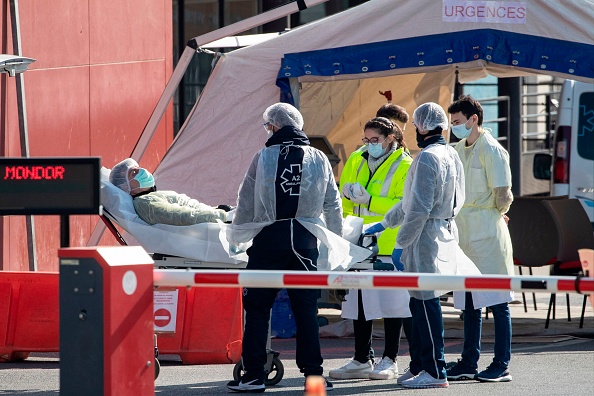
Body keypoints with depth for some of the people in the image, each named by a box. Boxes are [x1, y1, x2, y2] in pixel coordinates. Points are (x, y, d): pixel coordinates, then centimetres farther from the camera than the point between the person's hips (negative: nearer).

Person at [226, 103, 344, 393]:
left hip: (268, 239, -2)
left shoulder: (264, 157, -2)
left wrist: (237, 234, 18)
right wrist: (336, 237, 26)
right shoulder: (319, 159, 5)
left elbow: (246, 202, 4)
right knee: (306, 308, 6)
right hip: (304, 239, 2)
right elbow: (332, 204, 12)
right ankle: (313, 372, 5)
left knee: (258, 307, 4)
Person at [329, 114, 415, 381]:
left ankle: (389, 360, 8)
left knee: (390, 303, 0)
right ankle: (361, 360, 17)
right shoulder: (356, 161, 13)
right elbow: (342, 201, 24)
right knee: (359, 303, 9)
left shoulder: (404, 166, -5)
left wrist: (368, 200, -19)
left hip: (390, 247, -6)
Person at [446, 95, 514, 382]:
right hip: (465, 235, 8)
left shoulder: (492, 150, -11)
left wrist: (497, 212, 4)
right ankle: (469, 363, 17)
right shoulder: (458, 150, 12)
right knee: (469, 303, 11)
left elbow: (503, 195, -13)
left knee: (497, 302, -3)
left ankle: (501, 366, 0)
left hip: (488, 234, -8)